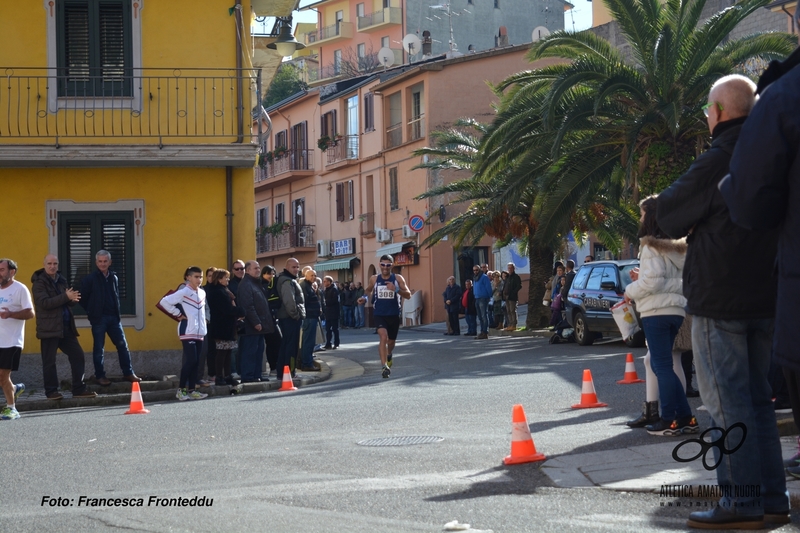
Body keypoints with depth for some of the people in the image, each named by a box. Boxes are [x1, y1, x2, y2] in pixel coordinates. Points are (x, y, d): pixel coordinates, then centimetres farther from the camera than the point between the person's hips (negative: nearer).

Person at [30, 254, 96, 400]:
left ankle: (79, 389, 12)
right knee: (49, 361, -2)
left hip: (66, 327, 7)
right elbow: (44, 302, -20)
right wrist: (66, 297, -24)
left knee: (78, 356, 6)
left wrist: (72, 299, -7)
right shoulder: (39, 283, -7)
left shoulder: (61, 280, 15)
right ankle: (51, 391, 8)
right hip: (49, 327, -7)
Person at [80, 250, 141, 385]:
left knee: (122, 345, 4)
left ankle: (128, 373, 12)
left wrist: (117, 313, 10)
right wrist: (92, 312, 3)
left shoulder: (114, 278, 8)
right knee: (99, 348, 2)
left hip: (113, 317, 4)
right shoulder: (90, 279, -7)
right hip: (98, 318, -4)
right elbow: (83, 298, -2)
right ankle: (100, 376, 10)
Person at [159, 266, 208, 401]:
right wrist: (178, 314, -8)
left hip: (199, 332, 7)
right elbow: (164, 302, -12)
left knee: (195, 362, 6)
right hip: (188, 332, -7)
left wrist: (203, 327, 14)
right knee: (190, 360, -11)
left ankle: (191, 390, 10)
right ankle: (181, 389, -3)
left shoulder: (202, 293, 13)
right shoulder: (183, 292, -9)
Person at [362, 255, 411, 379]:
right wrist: (366, 297, -2)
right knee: (383, 337, -24)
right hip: (379, 314, -1)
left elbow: (408, 295, -10)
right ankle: (384, 366, -26)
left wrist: (396, 289, -26)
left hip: (394, 314, 1)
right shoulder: (374, 279, 0)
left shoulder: (398, 278, -4)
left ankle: (388, 355, 53)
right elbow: (368, 290, 20)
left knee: (391, 341, 18)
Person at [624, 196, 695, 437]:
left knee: (662, 366, -5)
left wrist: (631, 291, -2)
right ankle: (685, 418, 11)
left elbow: (653, 281, -18)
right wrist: (642, 277, 15)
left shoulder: (651, 247, -11)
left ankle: (669, 421, -4)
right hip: (676, 309, 9)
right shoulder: (677, 247, 16)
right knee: (663, 364, 15)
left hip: (657, 311, -9)